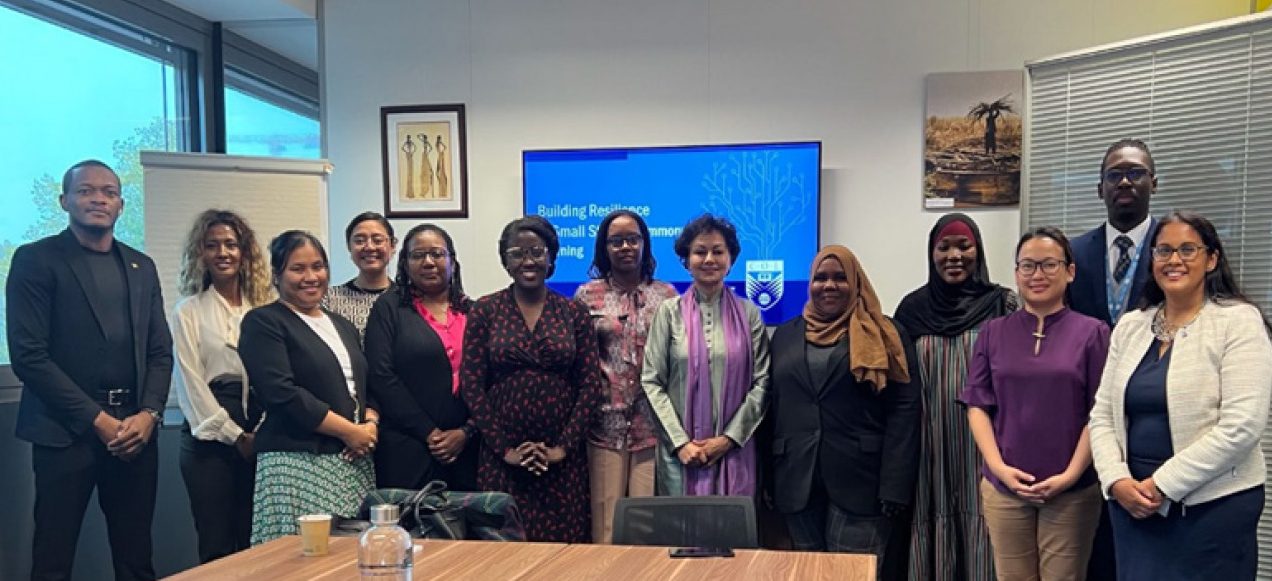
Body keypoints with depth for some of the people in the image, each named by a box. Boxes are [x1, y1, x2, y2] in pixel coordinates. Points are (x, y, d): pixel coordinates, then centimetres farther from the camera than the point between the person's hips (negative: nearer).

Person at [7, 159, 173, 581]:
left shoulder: (141, 266, 14)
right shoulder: (36, 260, -1)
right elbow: (28, 354, -9)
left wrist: (148, 414, -5)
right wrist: (97, 420, -12)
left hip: (135, 431, 4)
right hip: (66, 432, -4)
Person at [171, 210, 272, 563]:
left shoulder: (262, 307, 9)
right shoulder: (189, 311, 2)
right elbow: (190, 382, -4)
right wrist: (235, 435, -8)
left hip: (259, 432, 2)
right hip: (211, 434, -2)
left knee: (256, 541, 6)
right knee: (217, 546, 2)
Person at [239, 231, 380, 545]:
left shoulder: (343, 326, 19)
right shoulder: (264, 322, -1)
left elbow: (367, 386, 21)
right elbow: (282, 394, -12)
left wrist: (370, 424, -1)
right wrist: (349, 431, -11)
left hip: (355, 463, 6)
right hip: (298, 463, -6)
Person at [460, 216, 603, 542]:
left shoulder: (574, 313, 4)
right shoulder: (485, 311, 2)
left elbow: (591, 384, 1)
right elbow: (471, 385, -2)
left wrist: (565, 446, -7)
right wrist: (504, 449, -7)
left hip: (562, 457, 1)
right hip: (502, 457, 0)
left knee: (564, 540, 3)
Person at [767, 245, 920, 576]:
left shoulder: (884, 337, 1)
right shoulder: (786, 335, 12)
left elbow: (904, 410, -6)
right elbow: (773, 406, 11)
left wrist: (894, 486, -14)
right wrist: (767, 478, 4)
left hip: (860, 480, -3)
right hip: (798, 483, 4)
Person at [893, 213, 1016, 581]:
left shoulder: (1002, 305, 1)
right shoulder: (913, 308, 6)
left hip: (983, 447, -2)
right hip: (928, 451, 2)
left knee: (980, 540, 1)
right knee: (934, 539, 6)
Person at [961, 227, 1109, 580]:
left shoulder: (1092, 333, 0)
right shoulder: (993, 333, 6)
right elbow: (977, 405, 5)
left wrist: (1070, 475, -10)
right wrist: (999, 467, -7)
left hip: (1072, 491, -2)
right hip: (1003, 487, 2)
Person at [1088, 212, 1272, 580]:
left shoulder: (1238, 321, -6)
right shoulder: (1130, 326, 8)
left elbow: (1241, 427, -15)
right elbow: (1102, 415, 7)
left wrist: (1163, 486, -15)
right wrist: (1117, 480, -9)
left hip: (1213, 505, -4)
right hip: (1133, 502, 4)